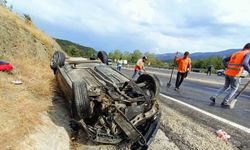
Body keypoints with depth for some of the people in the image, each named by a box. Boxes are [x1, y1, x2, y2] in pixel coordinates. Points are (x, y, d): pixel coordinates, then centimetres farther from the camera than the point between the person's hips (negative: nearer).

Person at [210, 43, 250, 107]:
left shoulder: (235, 53, 17)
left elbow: (224, 60, 20)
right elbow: (245, 64, -22)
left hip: (227, 73, 6)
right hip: (235, 75, -6)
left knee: (226, 86, 22)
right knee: (234, 88, 13)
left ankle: (214, 97, 14)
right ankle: (225, 102, 16)